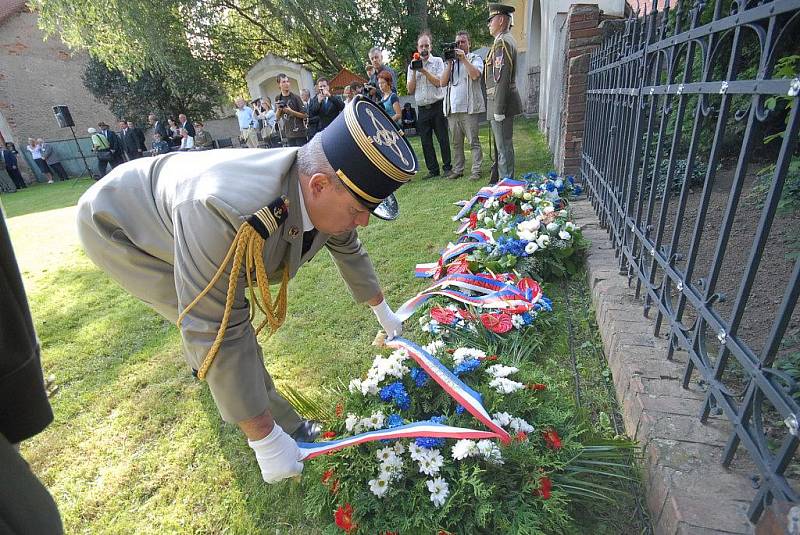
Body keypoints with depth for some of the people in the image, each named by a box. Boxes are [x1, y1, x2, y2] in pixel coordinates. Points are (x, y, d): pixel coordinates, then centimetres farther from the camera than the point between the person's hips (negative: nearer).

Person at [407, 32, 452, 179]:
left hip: (437, 106, -3)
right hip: (422, 109, 3)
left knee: (443, 138, -3)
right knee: (426, 142, 3)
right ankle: (433, 170, 11)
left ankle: (448, 168, 5)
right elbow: (410, 90, 7)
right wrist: (414, 72, -5)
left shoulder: (437, 61, 5)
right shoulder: (412, 65, 13)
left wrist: (424, 70, -12)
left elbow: (438, 82, -9)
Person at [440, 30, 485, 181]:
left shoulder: (475, 58, 7)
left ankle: (476, 170, -4)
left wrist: (464, 58, -11)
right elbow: (443, 82, 8)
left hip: (469, 107, -5)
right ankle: (457, 169, 15)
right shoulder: (451, 61, 20)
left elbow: (475, 75, -13)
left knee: (473, 141, -6)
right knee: (456, 142, 8)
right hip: (452, 108, 5)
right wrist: (450, 63, 0)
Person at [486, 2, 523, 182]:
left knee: (503, 147, -5)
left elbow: (501, 78, -21)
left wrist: (498, 109, -23)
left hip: (500, 102, -10)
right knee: (505, 145, 16)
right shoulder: (508, 40, 19)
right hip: (505, 102, 10)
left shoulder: (502, 42, -13)